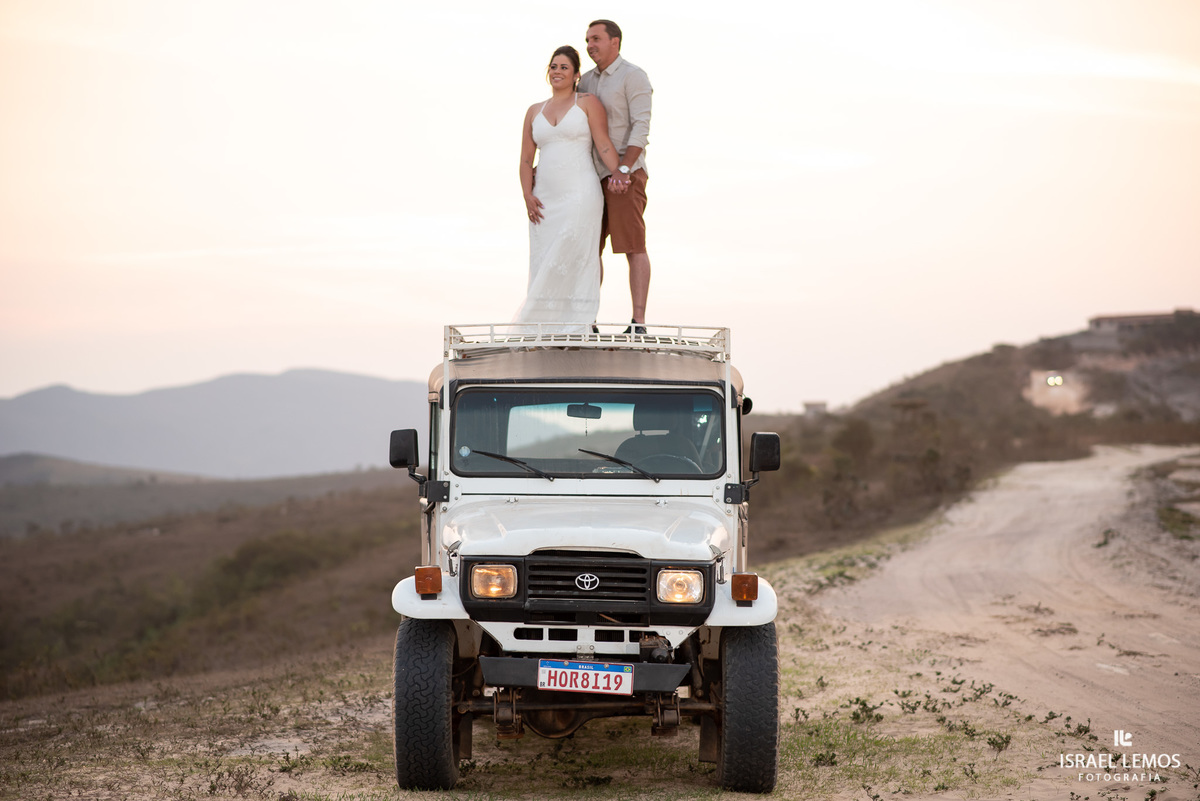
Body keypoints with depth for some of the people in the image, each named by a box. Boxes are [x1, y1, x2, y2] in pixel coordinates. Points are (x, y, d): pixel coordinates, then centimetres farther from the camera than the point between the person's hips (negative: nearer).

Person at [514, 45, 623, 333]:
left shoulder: (588, 103, 6)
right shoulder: (535, 111, 18)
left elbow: (603, 145, -2)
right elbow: (527, 159, 16)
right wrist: (528, 195, 2)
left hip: (579, 194, -5)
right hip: (545, 199, 5)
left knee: (570, 259, -13)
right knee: (543, 263, -1)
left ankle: (576, 326, -10)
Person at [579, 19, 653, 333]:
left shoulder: (633, 76, -6)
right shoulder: (587, 81, 17)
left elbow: (641, 127, -15)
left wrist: (623, 170, -26)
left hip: (625, 175, -8)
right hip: (595, 177, 8)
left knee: (632, 246, -9)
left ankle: (638, 324, -11)